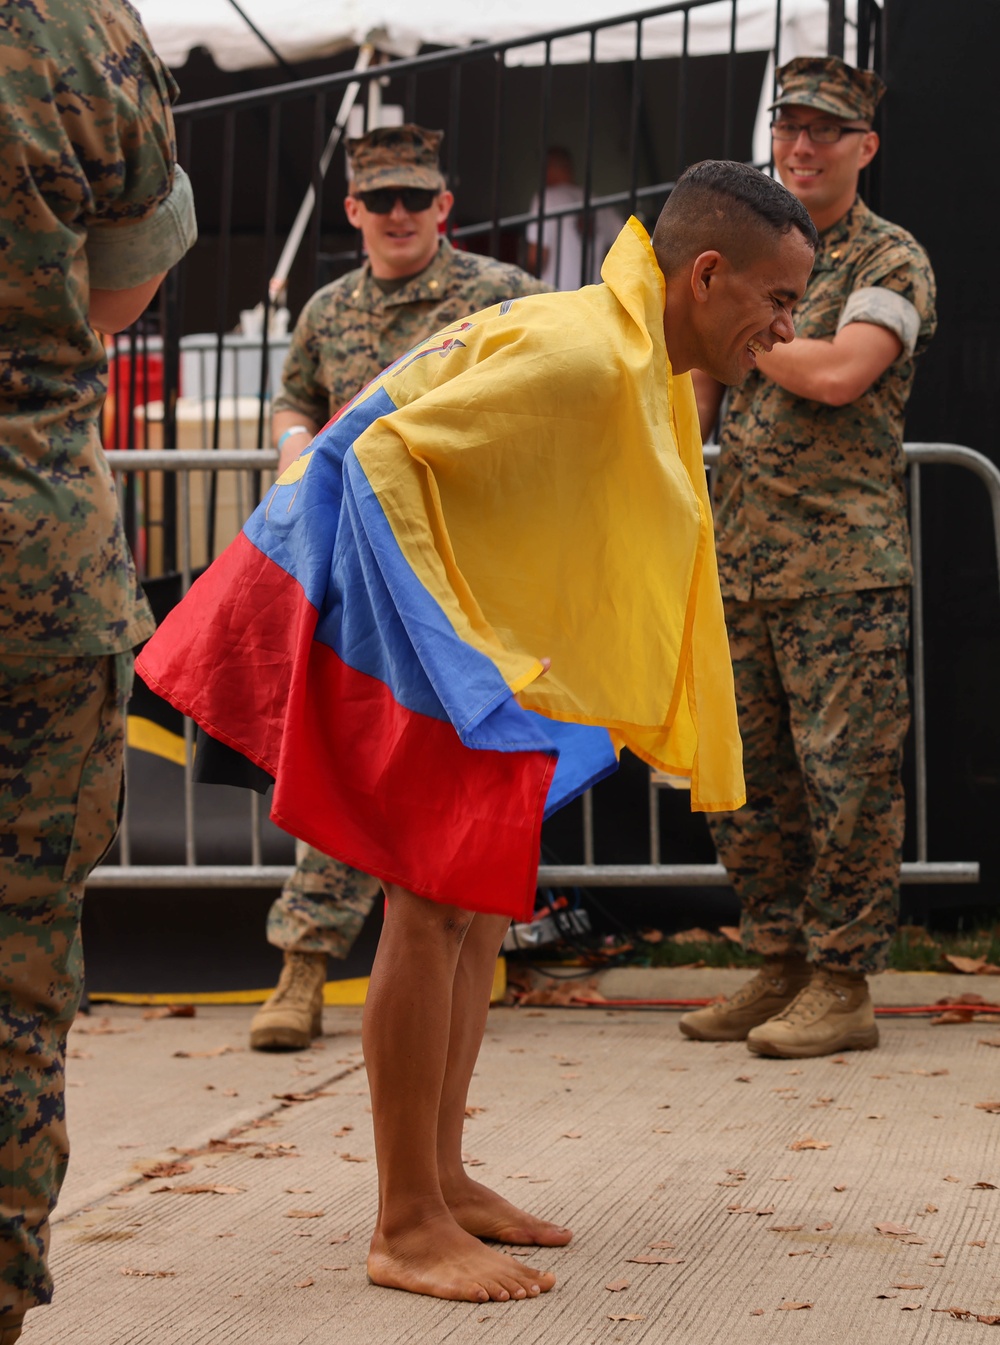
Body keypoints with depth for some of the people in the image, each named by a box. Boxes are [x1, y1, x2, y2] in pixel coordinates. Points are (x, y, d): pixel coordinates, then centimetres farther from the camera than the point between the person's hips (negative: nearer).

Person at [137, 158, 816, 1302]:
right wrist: (463, 638, -20)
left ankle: (441, 1177, 23)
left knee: (480, 902, 13)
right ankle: (407, 1227, -6)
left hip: (484, 640, 11)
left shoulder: (646, 371, 11)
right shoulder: (578, 358, -22)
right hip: (401, 619, -11)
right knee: (435, 904, -11)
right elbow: (386, 454, -24)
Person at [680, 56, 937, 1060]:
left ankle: (842, 986, 4)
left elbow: (839, 373, -18)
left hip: (844, 569, -6)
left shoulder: (893, 263, -2)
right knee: (744, 782, 10)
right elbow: (696, 390, 21)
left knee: (847, 779, -4)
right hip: (739, 564, 6)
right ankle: (780, 966, 22)